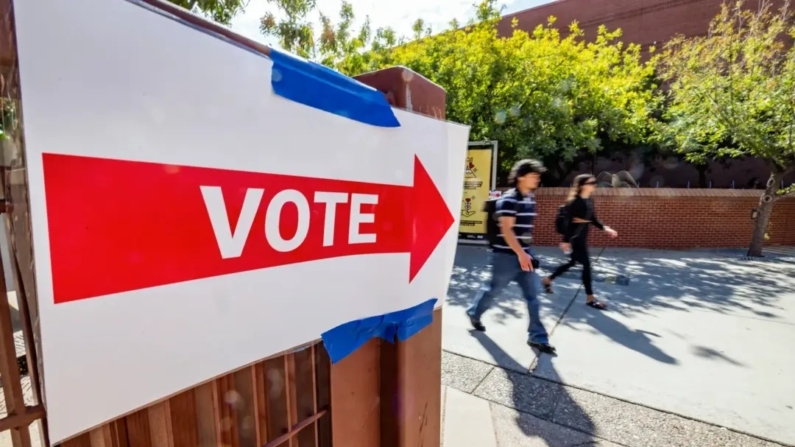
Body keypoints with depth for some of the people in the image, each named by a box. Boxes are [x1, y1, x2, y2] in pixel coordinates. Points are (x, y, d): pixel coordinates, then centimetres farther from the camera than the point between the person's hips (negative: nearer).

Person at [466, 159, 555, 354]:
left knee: (532, 294, 6)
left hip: (524, 253, 8)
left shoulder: (530, 199, 10)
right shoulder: (508, 200, -17)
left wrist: (526, 253, 20)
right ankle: (474, 313, 35)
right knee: (494, 288, 9)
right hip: (506, 255, -8)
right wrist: (520, 254, -25)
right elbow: (506, 230, -22)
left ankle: (537, 337, 16)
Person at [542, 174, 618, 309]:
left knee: (572, 262, 19)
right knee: (586, 264, -5)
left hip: (583, 236, 10)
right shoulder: (575, 201, -17)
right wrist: (565, 241, -21)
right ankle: (590, 298, 7)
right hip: (574, 237, -10)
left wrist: (605, 228, 2)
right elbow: (569, 222, -20)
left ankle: (548, 280, 35)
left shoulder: (590, 201, 9)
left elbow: (593, 220, 16)